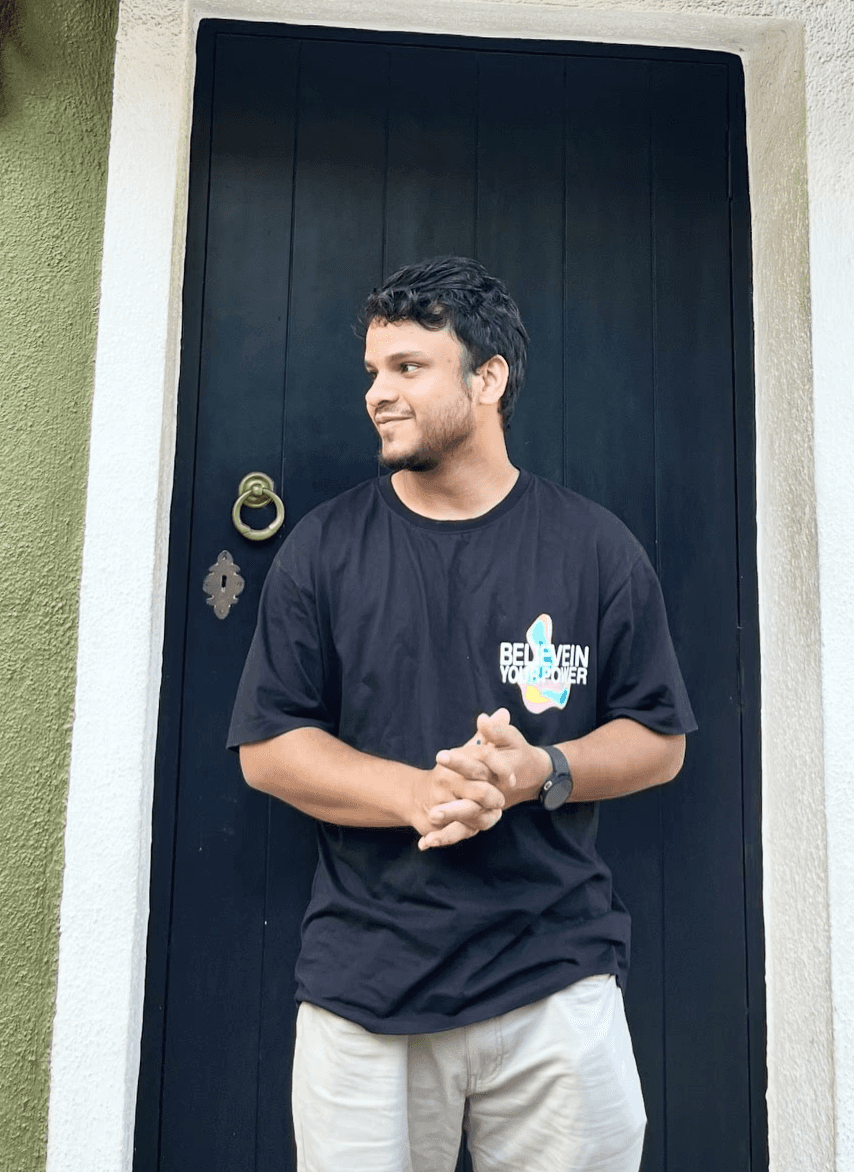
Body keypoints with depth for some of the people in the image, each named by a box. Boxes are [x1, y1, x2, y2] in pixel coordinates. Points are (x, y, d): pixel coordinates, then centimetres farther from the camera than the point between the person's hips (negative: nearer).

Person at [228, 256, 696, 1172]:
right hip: (364, 985, 1)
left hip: (559, 979, 0)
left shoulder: (596, 547, 1)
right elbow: (264, 748, -1)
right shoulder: (323, 548, 1)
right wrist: (419, 792, -16)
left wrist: (539, 771, -15)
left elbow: (659, 741, 5)